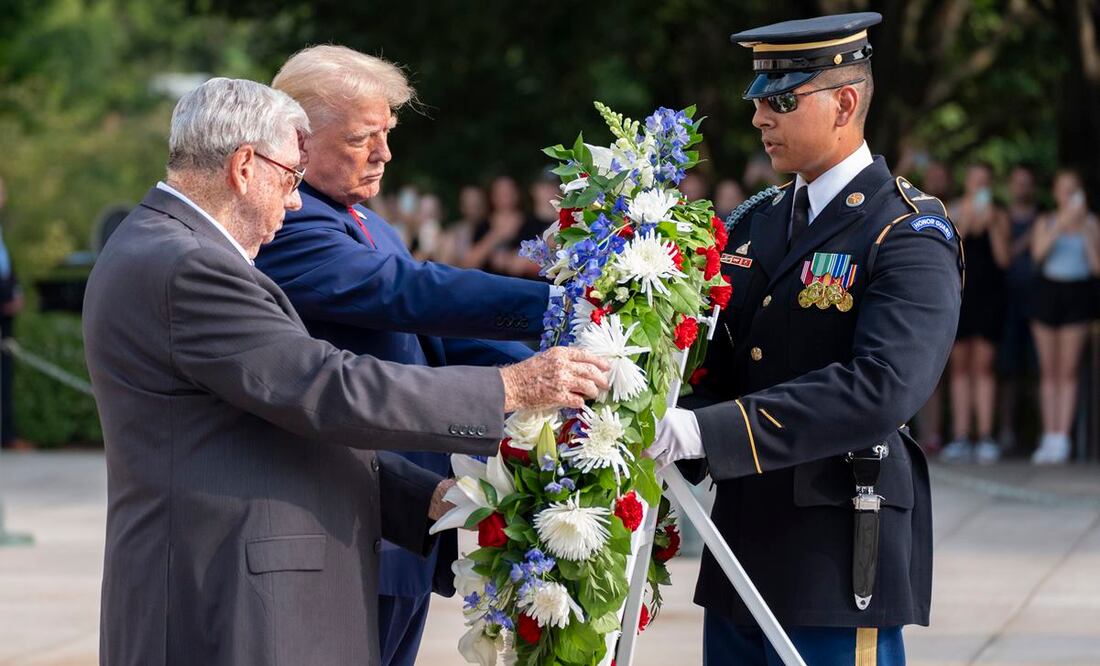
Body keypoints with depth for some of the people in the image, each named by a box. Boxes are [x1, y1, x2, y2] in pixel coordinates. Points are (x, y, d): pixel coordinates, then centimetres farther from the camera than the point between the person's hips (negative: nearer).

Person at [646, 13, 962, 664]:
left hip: (841, 564, -7)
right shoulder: (753, 224, 14)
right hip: (744, 558, 7)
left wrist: (710, 432, -30)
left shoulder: (911, 236, -10)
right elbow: (717, 361, 12)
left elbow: (881, 388, -25)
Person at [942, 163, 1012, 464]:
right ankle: (960, 437, 4)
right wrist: (964, 222, -14)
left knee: (983, 365, -3)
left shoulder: (999, 216, 6)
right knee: (960, 366, 2)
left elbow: (1004, 258, -3)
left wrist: (992, 225, -11)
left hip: (989, 296, -1)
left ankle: (986, 438, -4)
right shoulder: (952, 213, 5)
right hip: (958, 293, 1)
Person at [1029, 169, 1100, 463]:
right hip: (1047, 292, 2)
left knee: (1068, 370, -6)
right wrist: (1061, 225, -18)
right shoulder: (1046, 222, 8)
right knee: (1048, 371, 2)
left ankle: (1062, 439, -8)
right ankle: (1049, 438, 5)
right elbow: (1038, 253, -10)